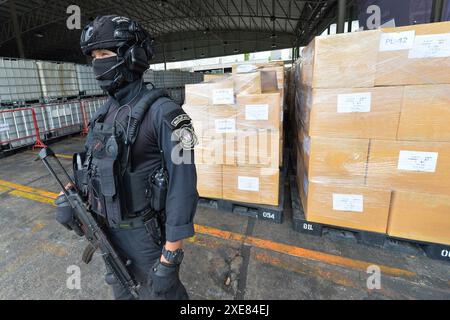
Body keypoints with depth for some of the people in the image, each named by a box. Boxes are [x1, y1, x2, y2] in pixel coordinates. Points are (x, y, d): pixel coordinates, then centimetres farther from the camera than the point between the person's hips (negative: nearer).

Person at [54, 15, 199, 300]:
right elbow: (91, 160, 16)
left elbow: (183, 184, -25)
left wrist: (170, 257, -23)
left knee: (161, 292, 16)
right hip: (108, 228, 8)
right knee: (122, 289, 29)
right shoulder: (106, 111, 4)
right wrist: (70, 192, -1)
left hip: (144, 232, -7)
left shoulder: (162, 112, -22)